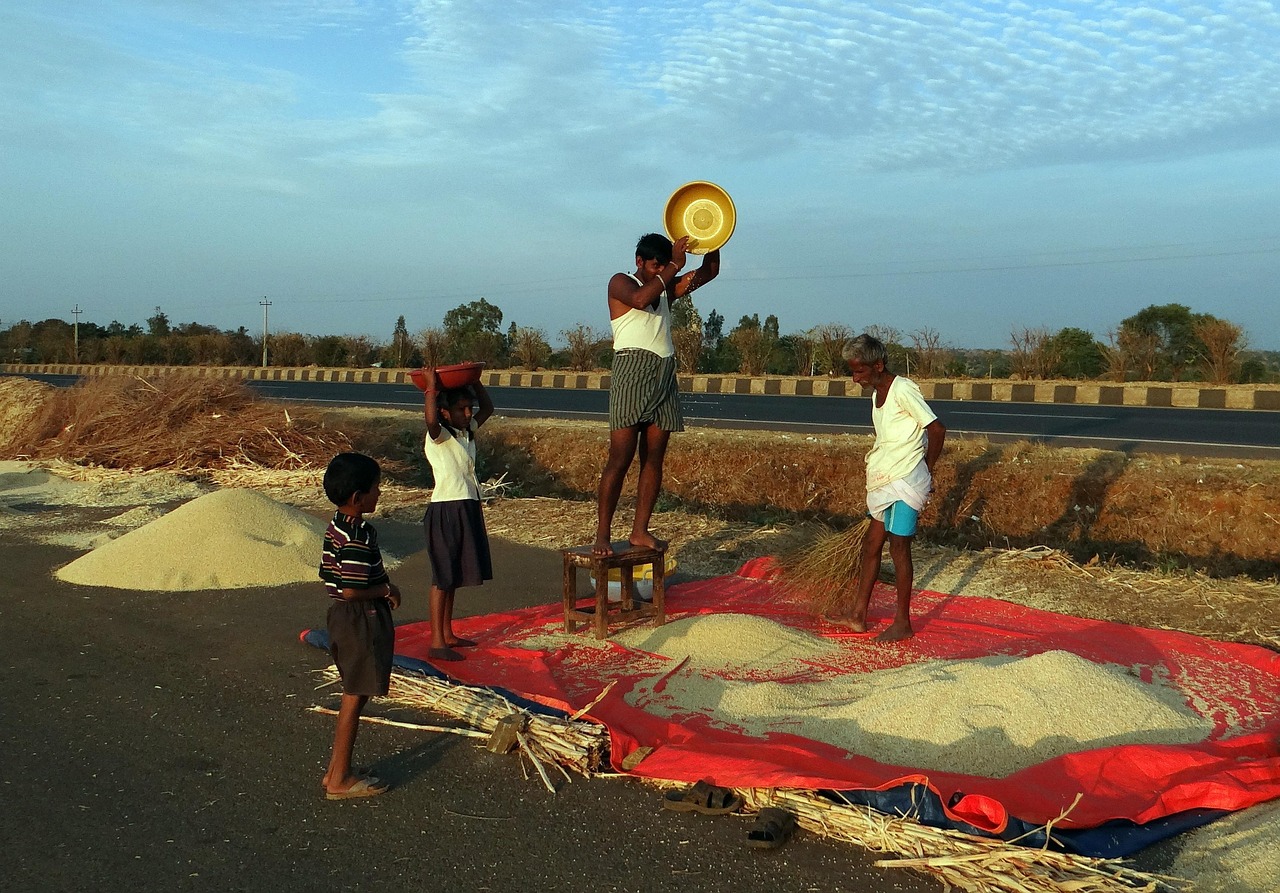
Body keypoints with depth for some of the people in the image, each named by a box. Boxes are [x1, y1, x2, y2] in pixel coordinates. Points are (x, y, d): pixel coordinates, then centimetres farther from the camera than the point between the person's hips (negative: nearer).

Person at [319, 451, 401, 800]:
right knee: (355, 697, 2)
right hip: (362, 621, -10)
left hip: (342, 616, 10)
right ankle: (340, 780, 13)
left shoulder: (336, 526, 6)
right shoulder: (359, 538, -24)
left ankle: (336, 770, 28)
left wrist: (380, 583, 8)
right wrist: (387, 590, -11)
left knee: (354, 695, 19)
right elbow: (352, 590, -27)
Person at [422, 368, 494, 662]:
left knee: (453, 575, 15)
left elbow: (488, 408, 25)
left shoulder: (467, 432, 12)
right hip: (445, 511, -9)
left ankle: (448, 634, 25)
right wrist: (431, 387, -29)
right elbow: (430, 420, -35)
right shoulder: (438, 436, -12)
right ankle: (436, 643, -2)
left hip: (467, 509, 9)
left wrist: (475, 381, 15)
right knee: (443, 576, -6)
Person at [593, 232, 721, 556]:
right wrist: (674, 266, -18)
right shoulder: (621, 282, 3)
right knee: (620, 459, -11)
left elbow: (709, 272, 21)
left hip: (665, 377, 7)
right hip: (632, 372, -7)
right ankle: (603, 534, -8)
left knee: (653, 459, 4)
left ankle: (640, 531, 8)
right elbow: (640, 299, -19)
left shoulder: (667, 287, 21)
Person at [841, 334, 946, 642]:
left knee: (898, 547, -4)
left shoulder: (903, 390, -16)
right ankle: (858, 613, 20)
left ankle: (903, 622, 6)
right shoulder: (877, 393, 13)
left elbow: (937, 429, -17)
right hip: (885, 483, 9)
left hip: (905, 481, -9)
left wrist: (927, 469, -6)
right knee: (871, 544, 11)